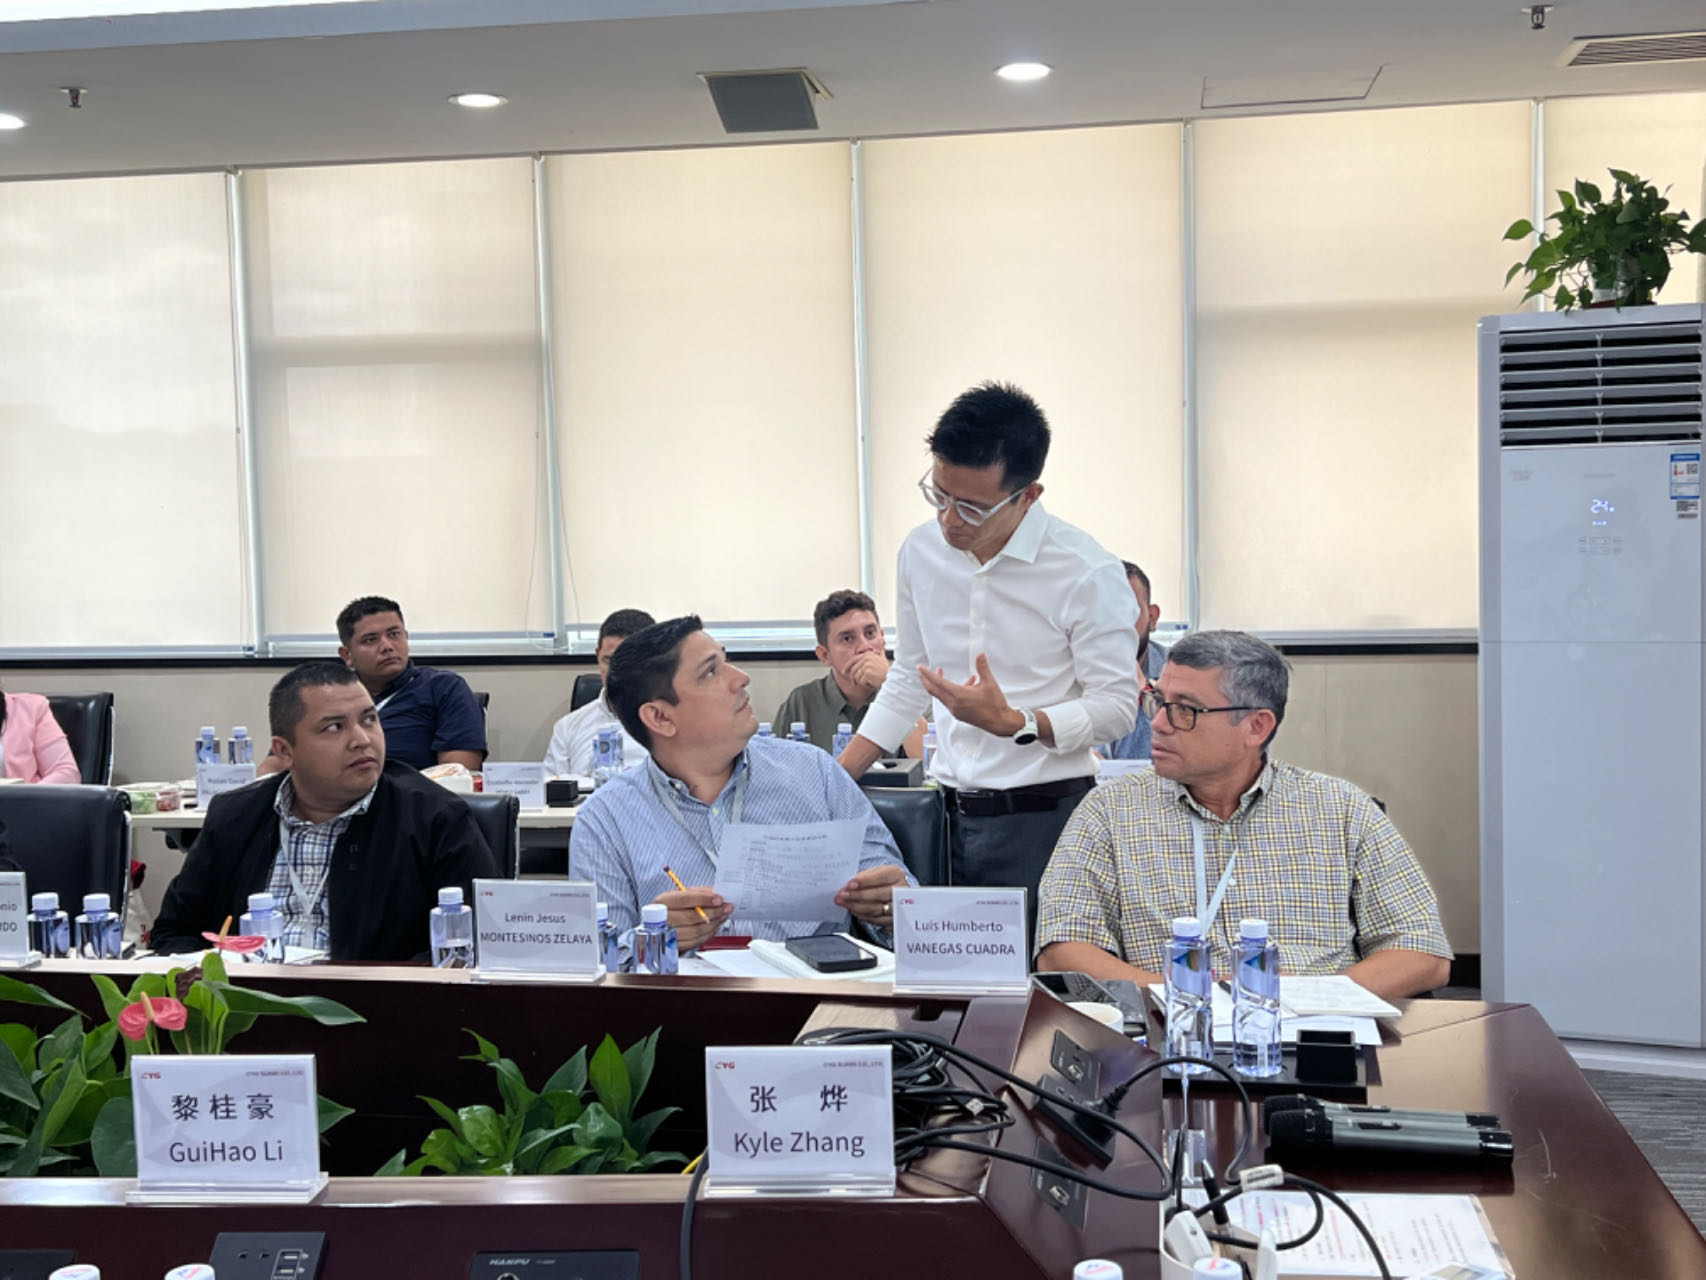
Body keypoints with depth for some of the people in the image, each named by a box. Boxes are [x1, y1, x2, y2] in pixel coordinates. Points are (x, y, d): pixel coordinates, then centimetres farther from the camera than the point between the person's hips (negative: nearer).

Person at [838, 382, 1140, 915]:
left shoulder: (1086, 572, -11)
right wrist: (830, 782, 13)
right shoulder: (921, 550, 6)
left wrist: (1012, 723, -22)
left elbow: (1117, 707, -8)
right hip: (951, 813, 5)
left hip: (1044, 816, -5)